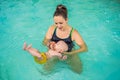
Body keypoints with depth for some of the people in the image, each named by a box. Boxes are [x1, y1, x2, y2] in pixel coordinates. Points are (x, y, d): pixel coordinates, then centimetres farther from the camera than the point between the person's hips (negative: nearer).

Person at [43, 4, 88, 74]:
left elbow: (84, 48, -27)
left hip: (69, 53, -1)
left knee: (79, 70, -11)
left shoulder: (73, 33, -24)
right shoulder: (52, 28, -17)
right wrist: (50, 44, -31)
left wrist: (68, 53, -38)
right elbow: (45, 42, -5)